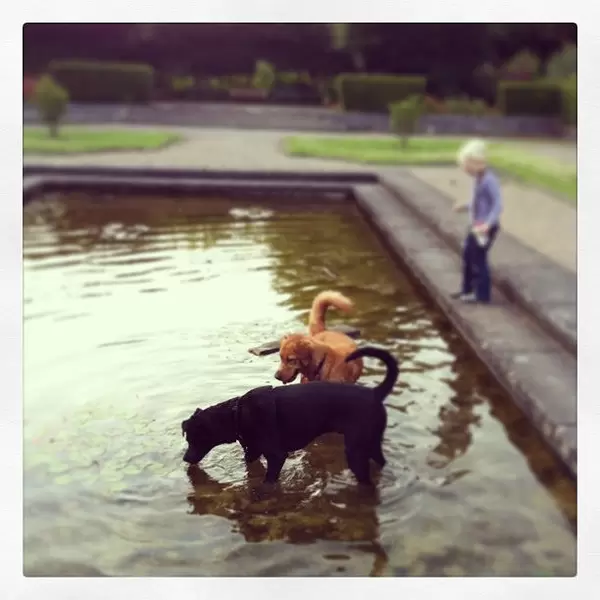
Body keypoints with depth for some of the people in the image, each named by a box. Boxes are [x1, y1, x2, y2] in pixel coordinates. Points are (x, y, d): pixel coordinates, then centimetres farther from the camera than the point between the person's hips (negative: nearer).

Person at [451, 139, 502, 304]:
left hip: (485, 227, -10)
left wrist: (488, 224, -36)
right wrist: (465, 206, 26)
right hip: (476, 225, 10)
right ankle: (467, 289, 32)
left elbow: (497, 205, -27)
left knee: (478, 258, 0)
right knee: (467, 255, 18)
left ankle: (482, 294, 14)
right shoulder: (480, 178, 6)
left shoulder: (489, 180, -22)